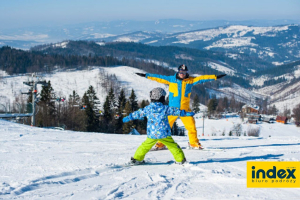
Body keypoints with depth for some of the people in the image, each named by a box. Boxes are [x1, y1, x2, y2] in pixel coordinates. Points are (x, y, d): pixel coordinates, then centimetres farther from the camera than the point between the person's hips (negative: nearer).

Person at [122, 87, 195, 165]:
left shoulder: (148, 108, 2)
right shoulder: (165, 108, -2)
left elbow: (139, 113, 11)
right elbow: (175, 111, 1)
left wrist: (129, 117, 24)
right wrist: (186, 113, 11)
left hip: (152, 134, 1)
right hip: (164, 134, -1)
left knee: (146, 146, 15)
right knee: (172, 145, 10)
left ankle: (137, 159, 18)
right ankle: (180, 159, 13)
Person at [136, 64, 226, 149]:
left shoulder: (190, 80, 5)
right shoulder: (171, 79, 4)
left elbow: (202, 78, 3)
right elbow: (159, 78, 7)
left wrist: (215, 77, 0)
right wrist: (146, 75, 7)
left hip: (185, 109, 1)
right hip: (173, 108, -1)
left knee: (191, 126, -3)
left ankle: (194, 143, 16)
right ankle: (160, 144, 9)